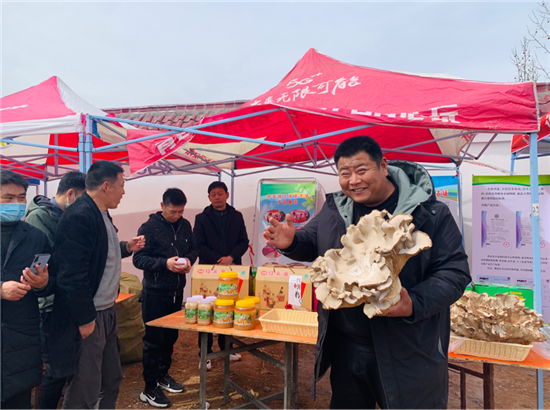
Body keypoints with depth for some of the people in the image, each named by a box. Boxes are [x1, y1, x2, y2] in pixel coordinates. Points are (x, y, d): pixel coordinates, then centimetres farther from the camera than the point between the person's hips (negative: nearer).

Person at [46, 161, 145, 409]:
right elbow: (71, 274, -24)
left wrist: (126, 248, 7)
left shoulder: (101, 214, 11)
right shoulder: (79, 216, -20)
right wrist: (85, 320, -19)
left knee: (111, 379, 21)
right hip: (88, 317, -10)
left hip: (107, 311, 10)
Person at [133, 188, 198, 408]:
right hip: (155, 292, -5)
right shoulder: (149, 228, -12)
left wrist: (188, 260, -8)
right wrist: (165, 263, -25)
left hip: (177, 291, 5)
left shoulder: (185, 225, 4)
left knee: (171, 336, 17)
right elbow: (138, 259, -14)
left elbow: (193, 249, 13)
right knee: (154, 339, 4)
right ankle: (149, 389, 19)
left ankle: (162, 375, 37)